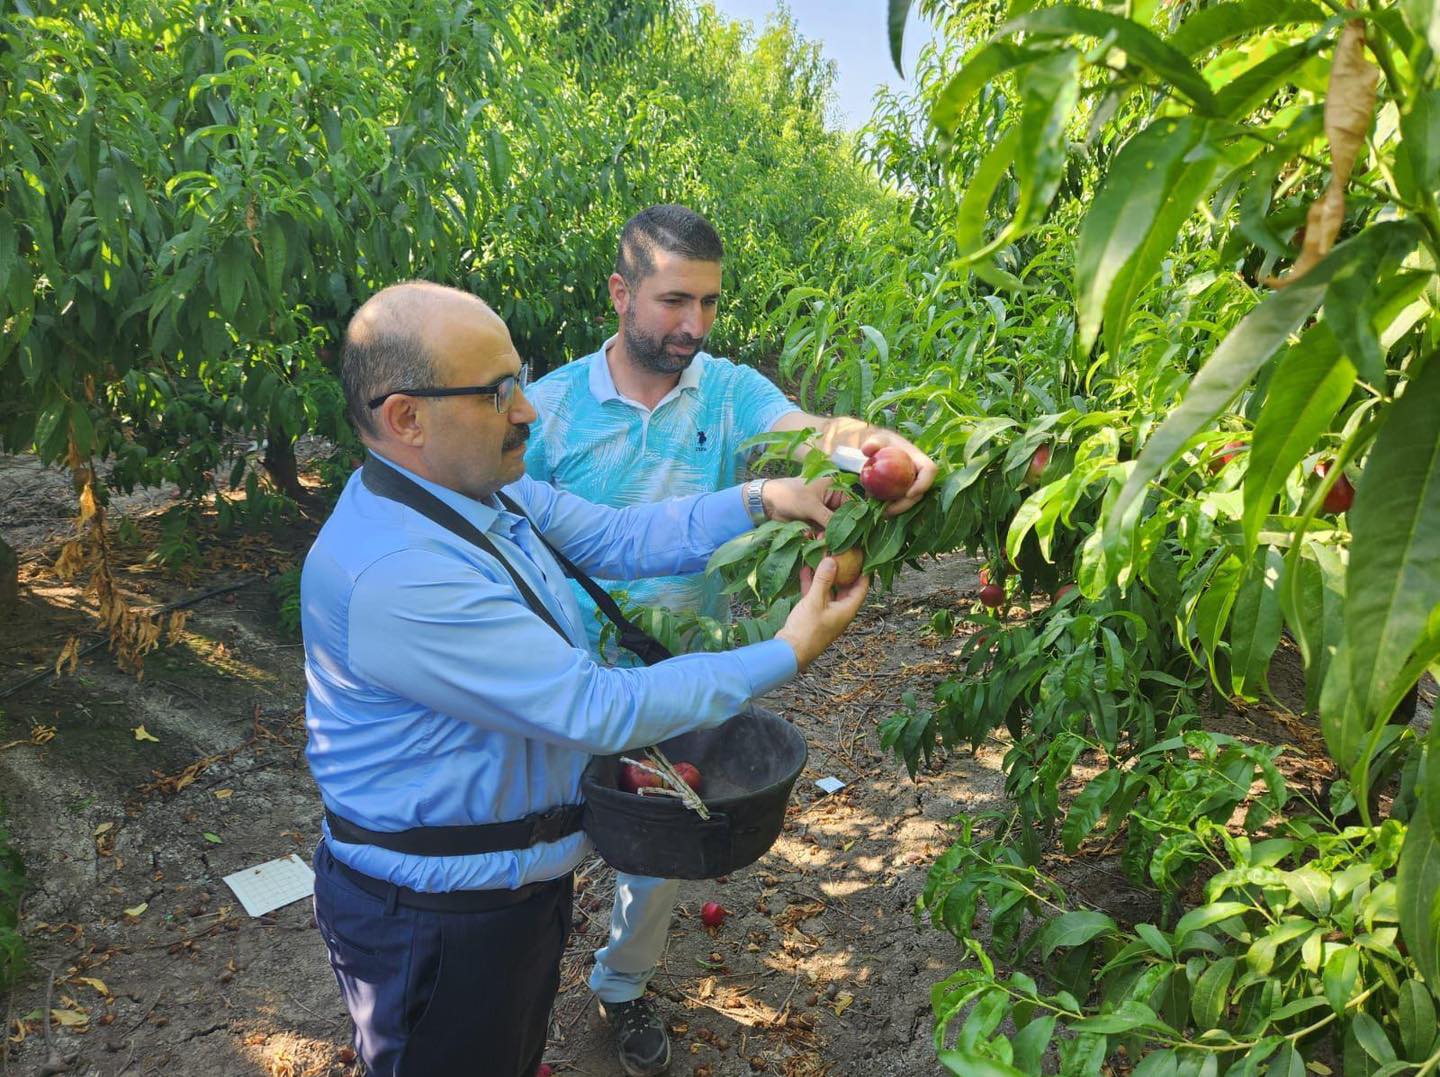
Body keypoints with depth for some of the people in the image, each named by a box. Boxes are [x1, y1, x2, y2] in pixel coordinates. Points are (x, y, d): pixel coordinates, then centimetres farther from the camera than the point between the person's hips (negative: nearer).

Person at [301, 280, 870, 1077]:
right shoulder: (396, 575, -34)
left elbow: (618, 539, -1)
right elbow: (598, 710, -31)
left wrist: (758, 502, -15)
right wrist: (786, 656, -23)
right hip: (437, 920, -8)